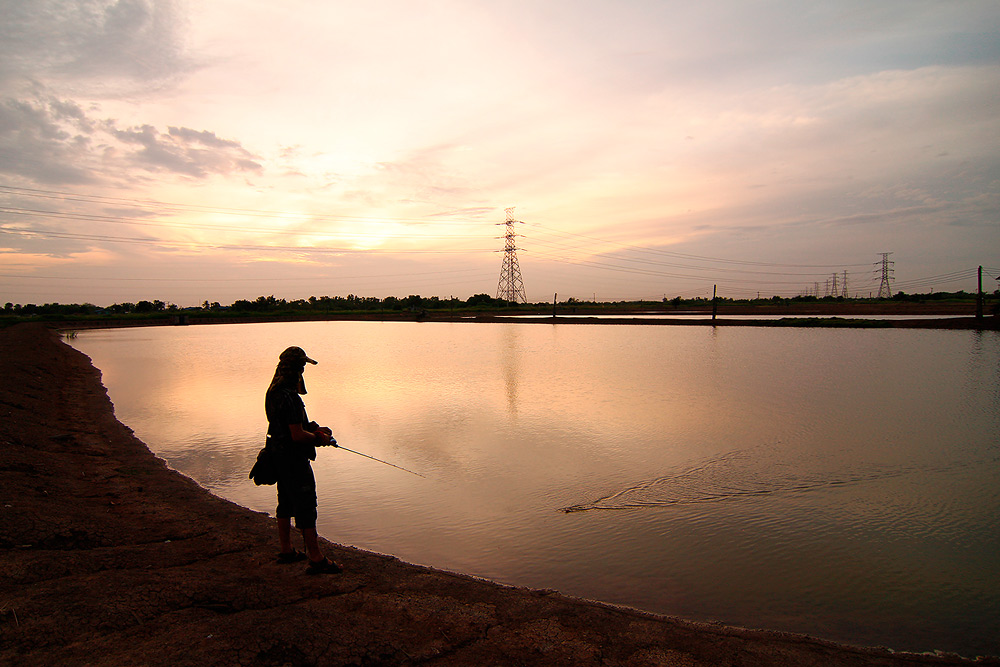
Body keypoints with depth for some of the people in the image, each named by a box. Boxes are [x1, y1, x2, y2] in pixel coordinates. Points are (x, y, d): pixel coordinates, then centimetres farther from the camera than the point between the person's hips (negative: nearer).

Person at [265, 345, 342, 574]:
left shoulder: (274, 392, 8)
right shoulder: (290, 396, -25)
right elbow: (298, 435, -25)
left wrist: (314, 429, 11)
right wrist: (319, 438, -7)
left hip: (280, 455, 11)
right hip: (294, 459, -11)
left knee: (286, 503, 20)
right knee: (306, 506, -5)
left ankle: (286, 551, 33)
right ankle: (316, 559, 0)